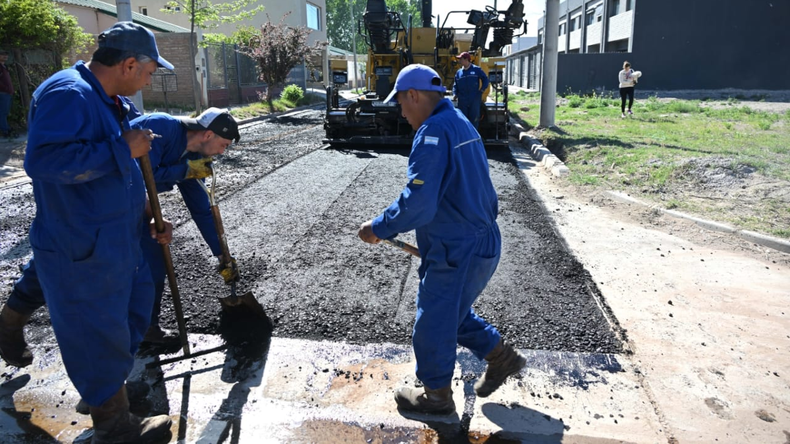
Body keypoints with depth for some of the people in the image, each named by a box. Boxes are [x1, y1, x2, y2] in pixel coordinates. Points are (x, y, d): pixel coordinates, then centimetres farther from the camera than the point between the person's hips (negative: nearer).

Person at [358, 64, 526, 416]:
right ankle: (501, 357, 38)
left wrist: (380, 228, -14)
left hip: (457, 253, -9)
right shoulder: (460, 123, 11)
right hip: (480, 242, 9)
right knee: (452, 310, 28)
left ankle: (437, 395, 31)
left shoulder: (433, 131, -21)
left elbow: (418, 204, -29)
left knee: (433, 324, 10)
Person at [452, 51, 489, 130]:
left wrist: (482, 90, -4)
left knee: (474, 119, 0)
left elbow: (485, 79, 5)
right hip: (462, 101, 3)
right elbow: (455, 85, 15)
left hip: (475, 100, -3)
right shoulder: (459, 72, 11)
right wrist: (455, 94, -1)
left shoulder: (476, 69, 1)